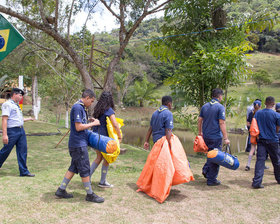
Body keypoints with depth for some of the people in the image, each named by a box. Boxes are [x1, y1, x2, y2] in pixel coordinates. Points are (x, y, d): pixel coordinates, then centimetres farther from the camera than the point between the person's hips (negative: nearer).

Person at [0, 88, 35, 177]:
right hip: (12, 131, -8)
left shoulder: (16, 105, 18)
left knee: (23, 151, 6)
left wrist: (28, 119, 34)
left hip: (21, 130, 8)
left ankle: (24, 171, 11)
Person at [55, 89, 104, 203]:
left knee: (73, 168, 16)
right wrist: (93, 124, -11)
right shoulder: (77, 107, -17)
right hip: (78, 144, -10)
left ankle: (61, 190, 23)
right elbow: (78, 127, -20)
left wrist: (89, 121, 7)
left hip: (78, 143, 10)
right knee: (84, 169, -1)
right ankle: (90, 194, 10)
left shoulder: (81, 107, 15)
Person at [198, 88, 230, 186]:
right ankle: (211, 180, 9)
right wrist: (225, 138, -13)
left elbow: (199, 120, 11)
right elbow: (222, 123, -15)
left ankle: (206, 169, 10)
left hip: (205, 136, 6)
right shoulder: (220, 107, -11)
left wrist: (200, 132, 22)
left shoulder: (205, 106, 8)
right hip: (216, 137, -6)